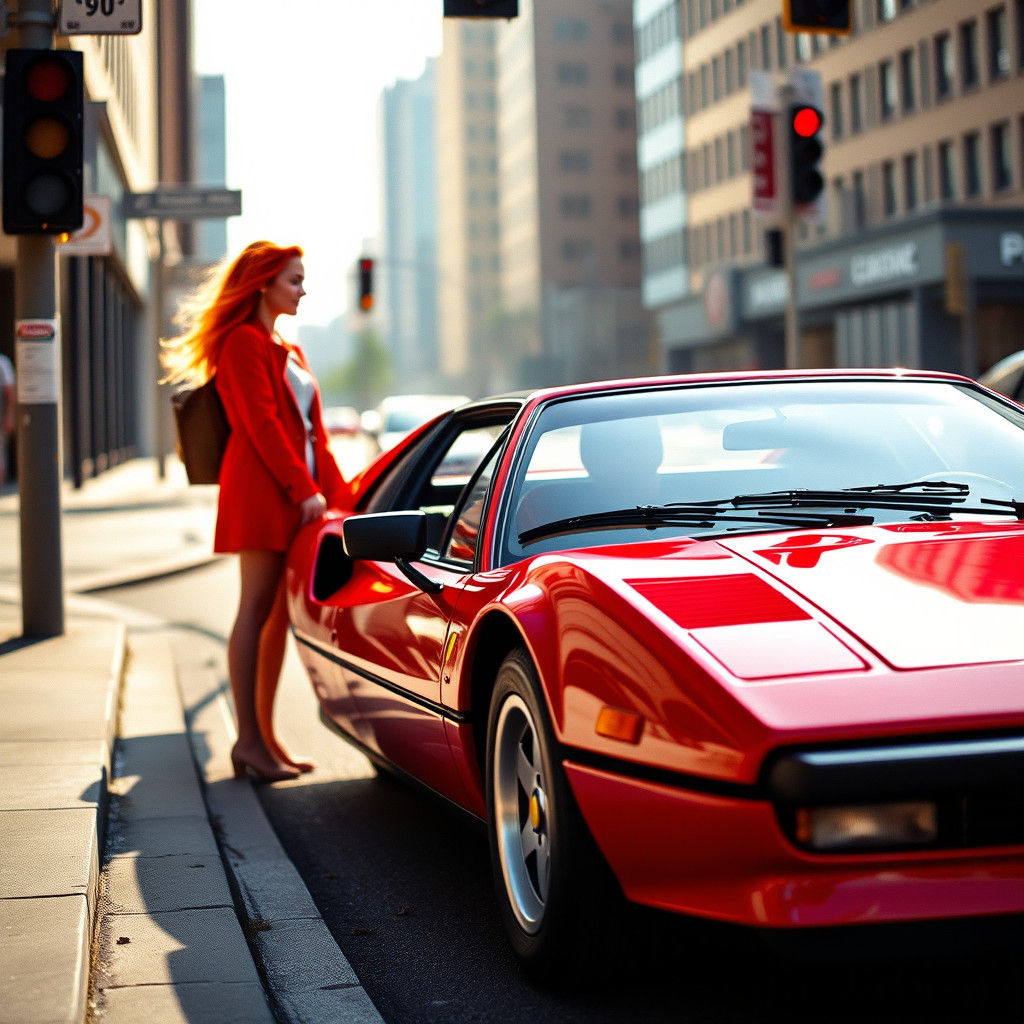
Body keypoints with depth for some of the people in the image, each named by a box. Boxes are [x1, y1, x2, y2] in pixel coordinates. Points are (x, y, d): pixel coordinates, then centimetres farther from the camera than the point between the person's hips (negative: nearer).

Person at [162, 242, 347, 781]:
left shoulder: (288, 351, 23)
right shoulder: (244, 342, -5)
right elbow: (262, 424, -14)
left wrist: (336, 493, 12)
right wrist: (304, 489, -18)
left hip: (298, 495, 9)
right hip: (262, 491, -9)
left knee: (280, 615, 7)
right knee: (257, 610, -9)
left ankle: (265, 737, 10)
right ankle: (249, 738, -10)